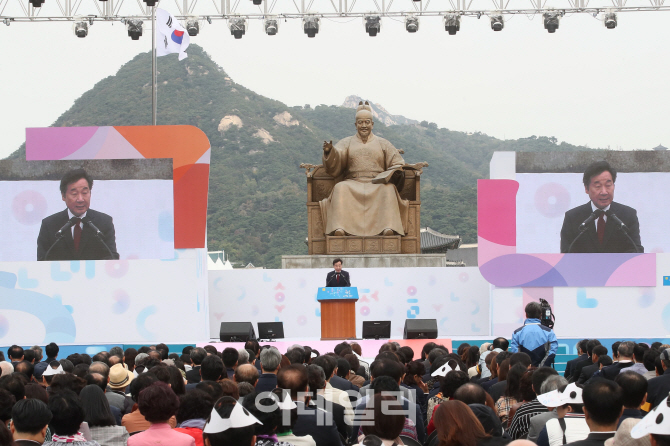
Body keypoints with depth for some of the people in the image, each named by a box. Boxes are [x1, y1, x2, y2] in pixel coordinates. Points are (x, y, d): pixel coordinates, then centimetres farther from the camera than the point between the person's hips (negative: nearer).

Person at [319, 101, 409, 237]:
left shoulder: (383, 144, 18)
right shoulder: (346, 143, 16)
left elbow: (397, 165, 11)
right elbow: (334, 164, 0)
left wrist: (386, 177, -11)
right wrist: (329, 151, -24)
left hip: (378, 184, 0)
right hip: (353, 183, 0)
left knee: (388, 189, -33)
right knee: (340, 189, -33)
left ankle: (388, 226, -47)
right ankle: (340, 227, -48)